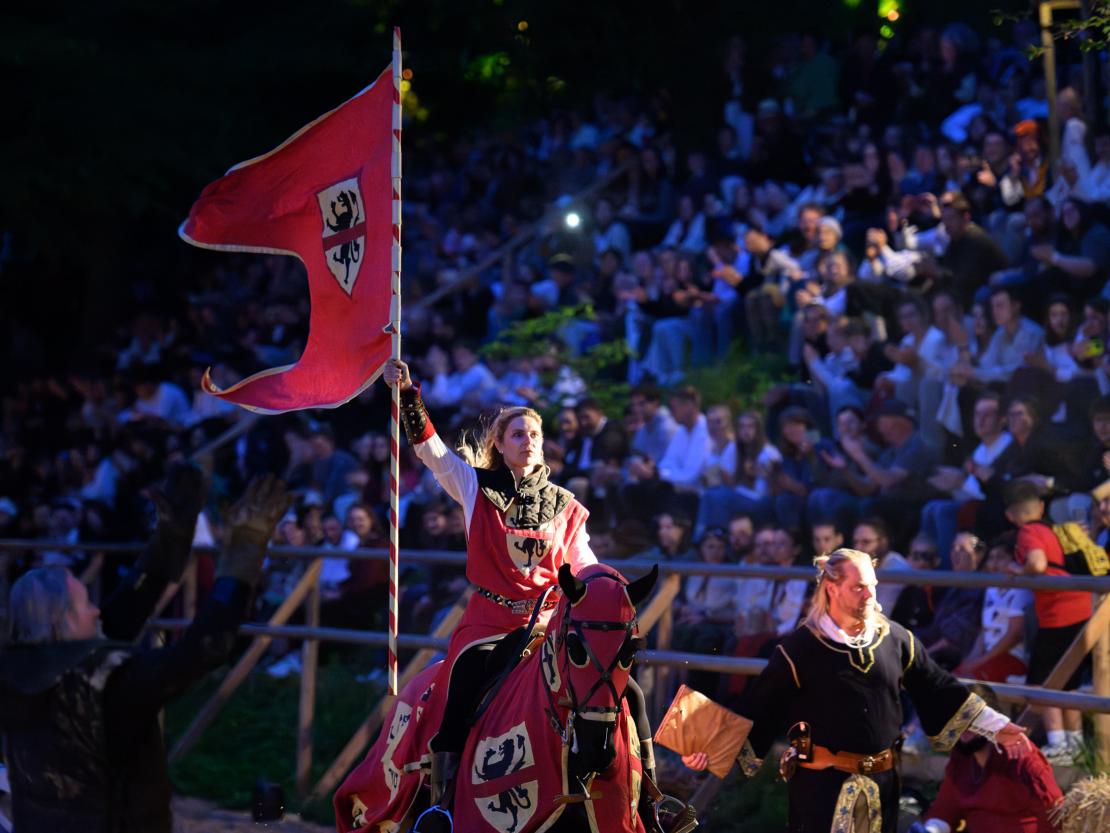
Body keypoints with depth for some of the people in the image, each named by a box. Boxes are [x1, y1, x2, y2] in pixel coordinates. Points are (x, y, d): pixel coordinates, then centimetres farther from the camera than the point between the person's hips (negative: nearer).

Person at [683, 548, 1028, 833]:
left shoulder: (895, 638, 3)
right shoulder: (799, 649, -9)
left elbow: (939, 689, 11)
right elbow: (759, 708, -7)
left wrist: (997, 727, 10)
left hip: (881, 782, 4)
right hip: (821, 783, -4)